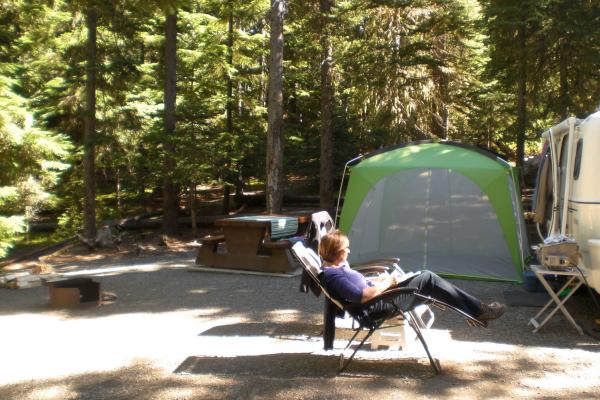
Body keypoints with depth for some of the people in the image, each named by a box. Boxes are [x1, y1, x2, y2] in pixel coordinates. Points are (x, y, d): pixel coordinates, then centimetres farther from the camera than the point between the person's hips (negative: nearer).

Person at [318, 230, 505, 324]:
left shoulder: (337, 267, 10)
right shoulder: (333, 275, -22)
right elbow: (363, 296, -27)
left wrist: (377, 281, 8)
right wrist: (385, 284, -12)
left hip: (379, 295, 10)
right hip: (379, 305, -10)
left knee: (426, 276, 6)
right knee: (428, 280, -11)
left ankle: (476, 309, 9)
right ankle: (479, 310, -2)